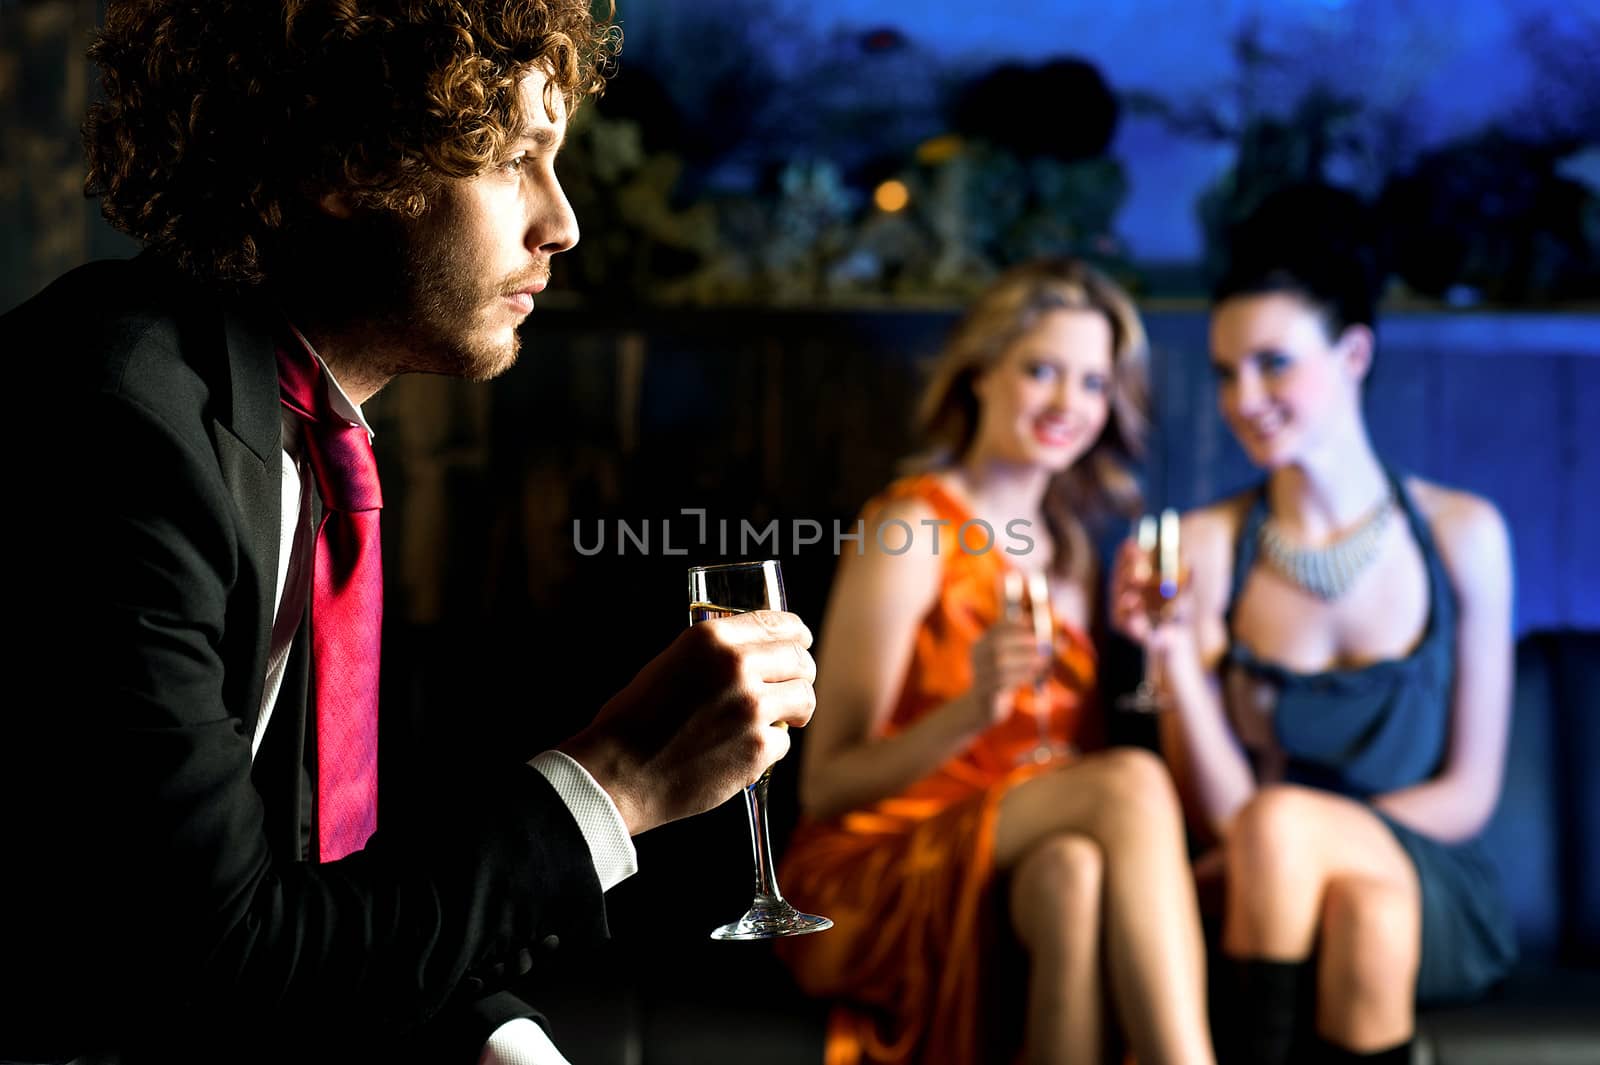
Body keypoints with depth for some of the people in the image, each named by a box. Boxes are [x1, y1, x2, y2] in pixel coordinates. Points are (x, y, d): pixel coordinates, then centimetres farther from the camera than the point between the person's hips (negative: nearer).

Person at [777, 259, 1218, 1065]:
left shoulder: (1071, 549, 16)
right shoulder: (912, 528, -5)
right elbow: (825, 786, -10)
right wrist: (972, 709, -26)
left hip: (1015, 878, 5)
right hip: (868, 891, -5)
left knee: (1072, 868, -33)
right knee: (1131, 784, -30)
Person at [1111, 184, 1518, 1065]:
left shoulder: (1461, 535, -2)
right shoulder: (1206, 546, -3)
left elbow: (1467, 796, 1)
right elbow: (1218, 811, -6)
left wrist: (1288, 838, -10)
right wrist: (1173, 658, -20)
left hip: (1437, 901, 0)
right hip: (1277, 904, 0)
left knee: (1279, 823, -31)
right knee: (1367, 906, -34)